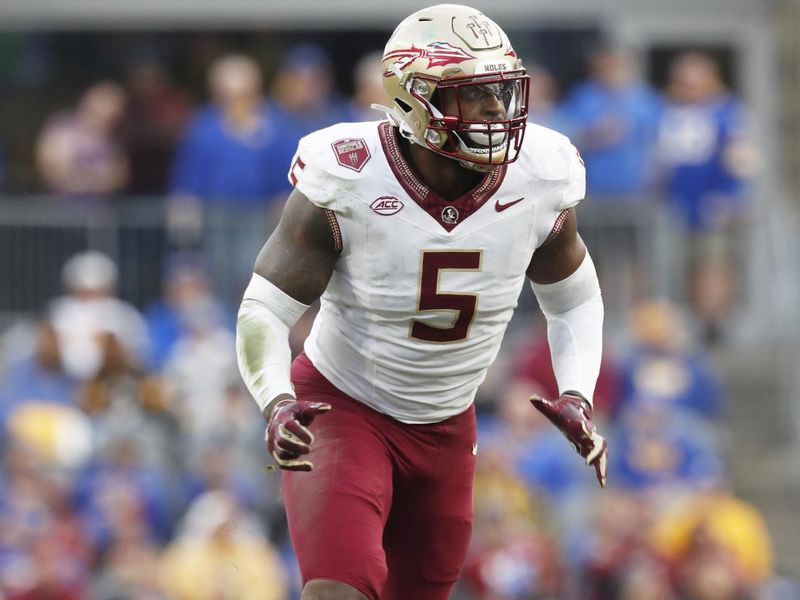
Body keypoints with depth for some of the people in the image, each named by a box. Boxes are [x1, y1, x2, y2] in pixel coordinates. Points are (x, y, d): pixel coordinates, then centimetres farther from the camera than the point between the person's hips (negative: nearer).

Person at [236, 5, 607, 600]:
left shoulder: (538, 182, -13)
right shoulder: (348, 183, -24)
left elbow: (574, 300, 6)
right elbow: (264, 311, -18)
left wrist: (576, 396, -12)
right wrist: (277, 403, -37)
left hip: (445, 428, 5)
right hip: (342, 410, -5)